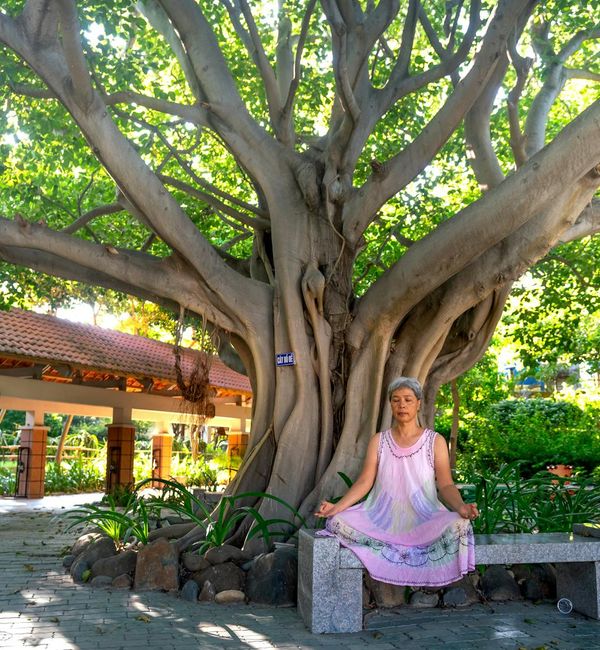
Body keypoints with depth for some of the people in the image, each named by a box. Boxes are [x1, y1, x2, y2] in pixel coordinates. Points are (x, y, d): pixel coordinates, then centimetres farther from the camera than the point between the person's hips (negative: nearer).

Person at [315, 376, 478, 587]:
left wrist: (461, 506, -24)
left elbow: (445, 485, -2)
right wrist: (337, 506, -13)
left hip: (422, 520, -1)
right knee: (339, 522, -23)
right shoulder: (379, 441, 10)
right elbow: (365, 482, 2)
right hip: (383, 519, 2)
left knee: (459, 524, -31)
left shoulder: (435, 441, 5)